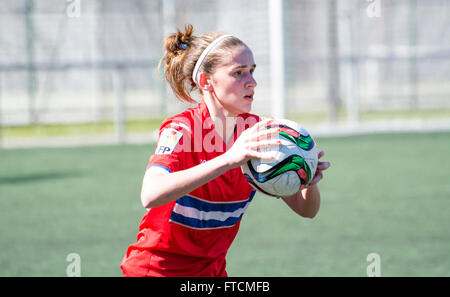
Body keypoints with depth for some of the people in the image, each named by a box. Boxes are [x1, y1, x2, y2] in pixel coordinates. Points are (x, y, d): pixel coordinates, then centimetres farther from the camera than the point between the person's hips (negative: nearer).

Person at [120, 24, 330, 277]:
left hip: (212, 270, 6)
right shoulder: (181, 130, -18)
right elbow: (151, 195, -38)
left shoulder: (255, 131, -2)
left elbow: (305, 209, -2)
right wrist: (229, 159, -46)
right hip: (156, 270, -6)